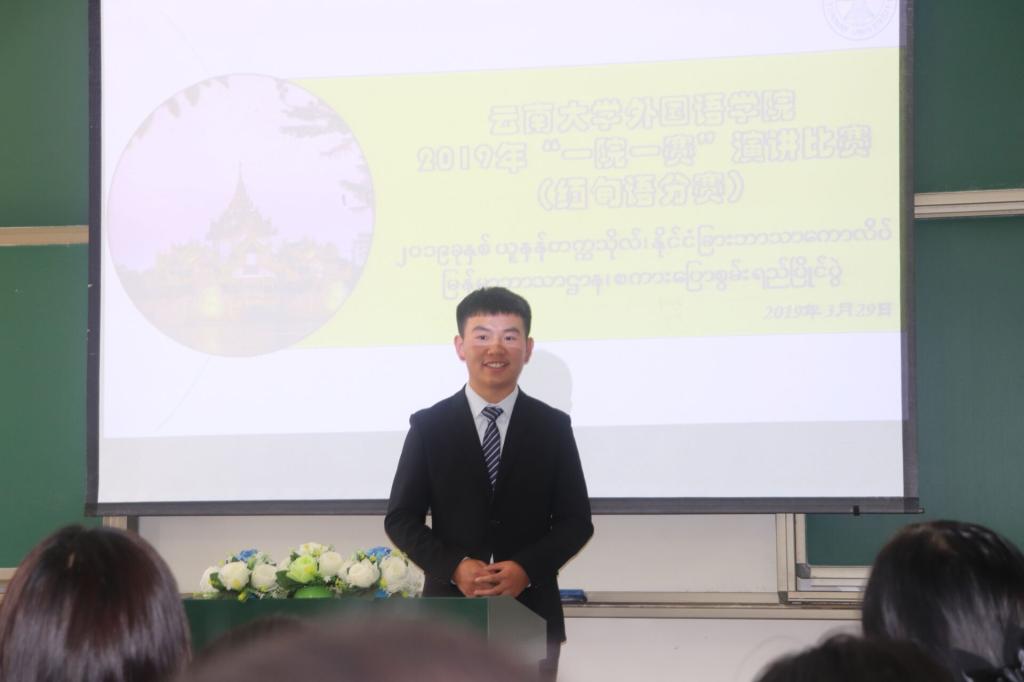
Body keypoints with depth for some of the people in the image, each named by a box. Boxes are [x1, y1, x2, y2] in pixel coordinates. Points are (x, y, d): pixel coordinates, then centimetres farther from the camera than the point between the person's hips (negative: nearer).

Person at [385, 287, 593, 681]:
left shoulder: (553, 427, 5)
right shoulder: (428, 426, 2)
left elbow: (576, 521, 4)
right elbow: (401, 518, 2)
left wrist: (528, 568, -13)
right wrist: (453, 568, -14)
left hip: (532, 614, 1)